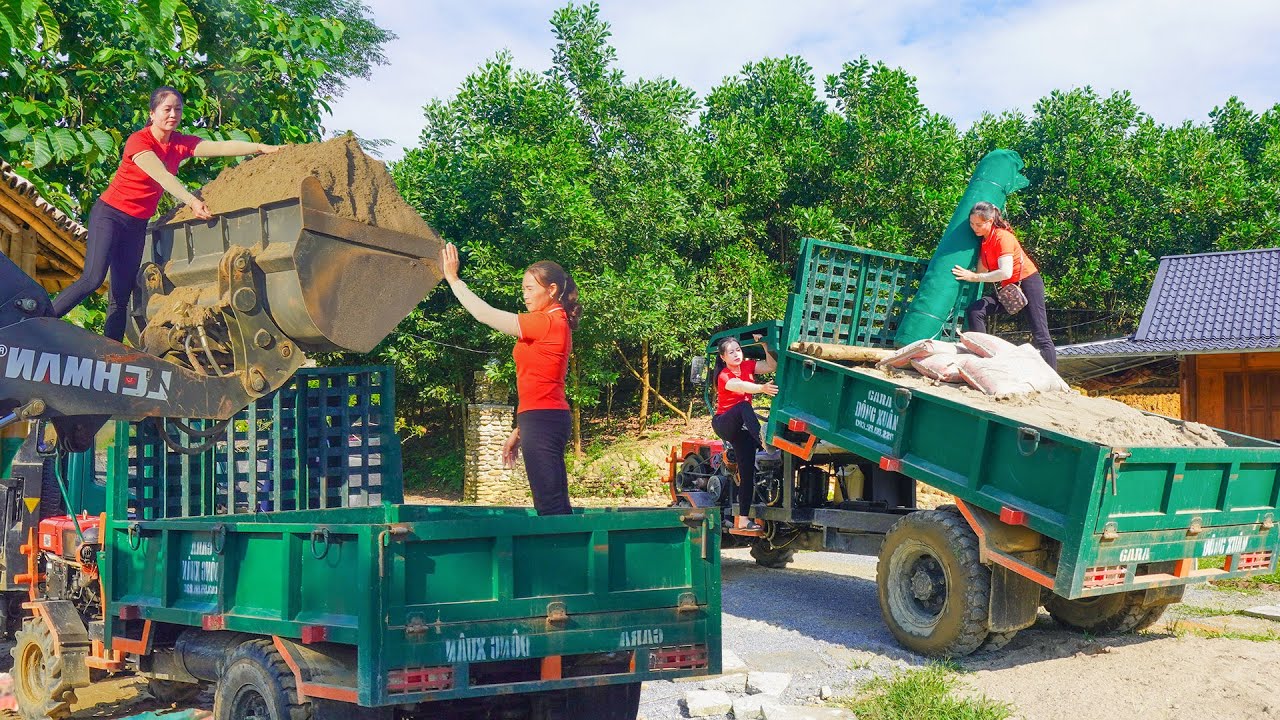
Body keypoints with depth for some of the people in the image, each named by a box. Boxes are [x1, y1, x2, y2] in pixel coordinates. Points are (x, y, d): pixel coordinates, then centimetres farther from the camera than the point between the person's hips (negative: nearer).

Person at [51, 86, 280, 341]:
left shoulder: (180, 144, 2)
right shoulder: (138, 141, -15)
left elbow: (222, 147, -11)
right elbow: (161, 176, -30)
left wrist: (261, 148, -23)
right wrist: (191, 201, -44)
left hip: (137, 224, 6)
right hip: (110, 215, -6)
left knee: (122, 294, 3)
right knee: (93, 278, -22)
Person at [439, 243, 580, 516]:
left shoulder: (547, 322, -11)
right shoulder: (556, 324, 19)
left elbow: (485, 314, -11)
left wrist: (452, 278, -2)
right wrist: (519, 432, 23)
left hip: (541, 420, -10)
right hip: (547, 419, 10)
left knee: (551, 505, -10)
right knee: (555, 506, 9)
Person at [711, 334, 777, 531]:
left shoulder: (747, 366, 0)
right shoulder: (724, 376, -18)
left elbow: (772, 366, -10)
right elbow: (739, 386, -40)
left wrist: (765, 345, -22)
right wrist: (762, 388, -57)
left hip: (741, 429, 5)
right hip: (724, 424, -5)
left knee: (747, 471, -4)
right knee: (743, 406, -36)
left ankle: (744, 519, -4)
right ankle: (763, 441, -56)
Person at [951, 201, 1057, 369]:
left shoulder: (1002, 237, -19)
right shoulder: (983, 240, 6)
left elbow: (1005, 272, -29)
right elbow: (982, 271, 6)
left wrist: (974, 277, -25)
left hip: (1028, 282, -8)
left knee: (1040, 336, -11)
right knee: (974, 311, -12)